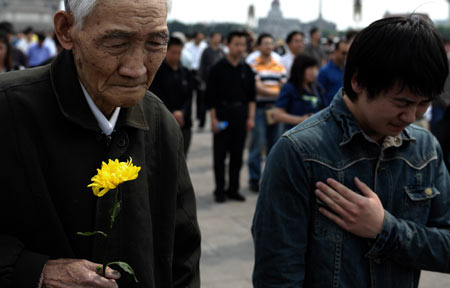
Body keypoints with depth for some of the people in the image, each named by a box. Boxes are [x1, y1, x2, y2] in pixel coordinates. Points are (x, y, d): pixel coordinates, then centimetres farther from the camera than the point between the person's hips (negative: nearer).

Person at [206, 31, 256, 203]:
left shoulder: (247, 69, 8)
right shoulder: (219, 68, -3)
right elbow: (211, 95, -4)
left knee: (237, 155, 8)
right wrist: (213, 119, -9)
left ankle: (233, 189, 17)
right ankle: (220, 191, 10)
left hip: (241, 115, 4)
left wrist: (251, 117, 4)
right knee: (220, 155, 1)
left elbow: (251, 96, 11)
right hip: (222, 114, -3)